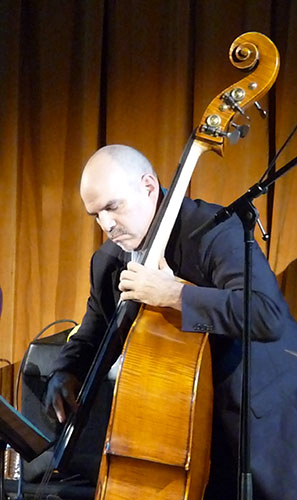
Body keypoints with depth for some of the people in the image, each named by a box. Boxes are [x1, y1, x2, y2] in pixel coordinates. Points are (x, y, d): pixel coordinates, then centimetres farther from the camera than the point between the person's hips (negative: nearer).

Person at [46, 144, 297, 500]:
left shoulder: (216, 231, -19)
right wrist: (68, 372, -6)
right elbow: (92, 335, 17)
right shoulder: (107, 261, 4)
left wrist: (174, 294, -34)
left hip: (261, 416, -6)